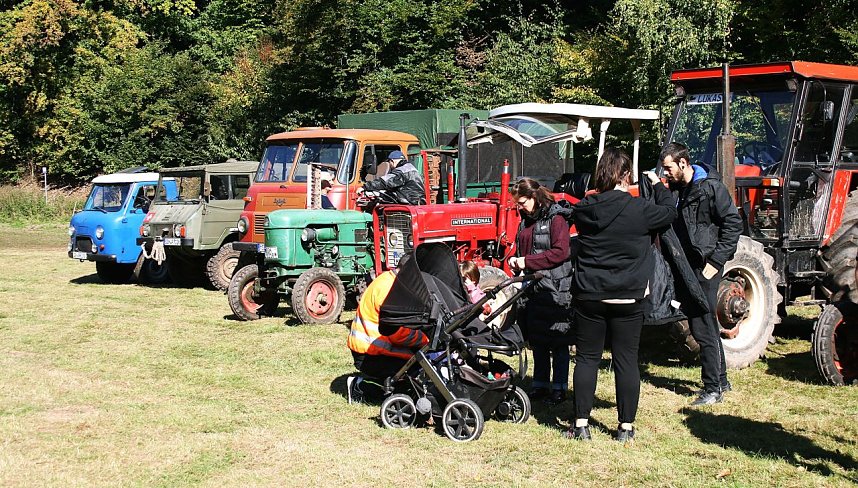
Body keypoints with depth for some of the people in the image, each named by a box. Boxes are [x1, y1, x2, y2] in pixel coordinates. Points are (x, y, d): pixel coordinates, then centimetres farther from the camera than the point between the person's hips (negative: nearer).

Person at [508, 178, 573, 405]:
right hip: (533, 289, 8)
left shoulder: (556, 218, -10)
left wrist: (527, 261, -19)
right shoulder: (526, 220, 14)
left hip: (555, 289, -8)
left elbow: (560, 252, -19)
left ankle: (559, 387, 7)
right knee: (537, 340, 13)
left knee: (558, 342, 1)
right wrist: (516, 260, 3)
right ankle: (540, 384, 22)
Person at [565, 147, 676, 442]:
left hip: (589, 297, 2)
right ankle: (625, 427, 13)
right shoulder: (640, 210, -11)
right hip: (628, 299, -2)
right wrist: (657, 185, 21)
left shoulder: (584, 210, -4)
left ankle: (581, 425, 11)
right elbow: (669, 213, 6)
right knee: (626, 361, 7)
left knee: (587, 358, 10)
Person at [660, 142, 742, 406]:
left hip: (704, 268, -8)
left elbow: (733, 224, -13)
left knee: (704, 328, -6)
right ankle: (720, 380, 26)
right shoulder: (675, 189, 12)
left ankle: (713, 388, 2)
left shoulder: (710, 186, -12)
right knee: (699, 327, 14)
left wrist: (716, 261, -15)